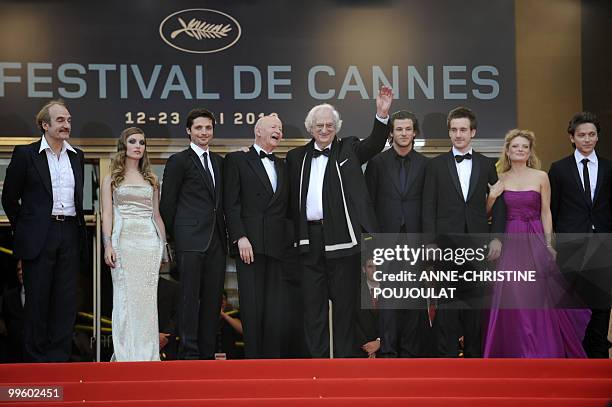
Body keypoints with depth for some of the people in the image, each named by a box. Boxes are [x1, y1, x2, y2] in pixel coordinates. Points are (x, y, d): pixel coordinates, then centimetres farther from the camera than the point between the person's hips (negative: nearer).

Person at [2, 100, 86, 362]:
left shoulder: (77, 157, 13)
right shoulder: (25, 154, -2)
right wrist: (23, 230, 7)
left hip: (70, 234, 4)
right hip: (38, 238, -4)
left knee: (66, 301, 4)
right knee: (37, 299, 2)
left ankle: (59, 357, 10)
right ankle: (35, 359, 10)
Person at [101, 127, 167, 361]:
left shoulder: (151, 179, 17)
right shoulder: (112, 178, 9)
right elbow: (107, 214, 1)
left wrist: (164, 245, 12)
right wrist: (108, 245, -10)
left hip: (150, 241, 2)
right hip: (124, 240, -2)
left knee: (147, 299, 0)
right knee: (124, 298, -5)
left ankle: (147, 355, 4)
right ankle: (125, 355, -1)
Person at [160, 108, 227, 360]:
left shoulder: (219, 161, 18)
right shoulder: (178, 161, 0)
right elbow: (167, 204, 1)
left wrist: (224, 234, 11)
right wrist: (175, 236, 1)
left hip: (216, 240, 6)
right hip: (191, 240, -6)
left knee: (213, 299, 5)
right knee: (190, 296, -5)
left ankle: (207, 353, 10)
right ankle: (189, 352, -2)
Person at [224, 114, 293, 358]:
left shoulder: (283, 166, 20)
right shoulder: (237, 160, 6)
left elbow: (286, 208, 19)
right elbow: (231, 204, -3)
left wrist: (290, 240, 7)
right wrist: (240, 237, -12)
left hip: (278, 246, 4)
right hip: (250, 244, -4)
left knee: (276, 309, 2)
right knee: (252, 307, -4)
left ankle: (273, 358, 6)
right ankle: (253, 357, 1)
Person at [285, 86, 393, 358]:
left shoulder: (348, 150, 8)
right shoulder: (297, 157, 14)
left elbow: (374, 144, -8)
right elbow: (291, 199, 14)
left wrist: (382, 114, -23)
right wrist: (293, 233, 5)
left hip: (342, 236, -3)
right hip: (309, 238, 3)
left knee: (345, 300, 2)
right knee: (313, 301, 6)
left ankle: (345, 357, 8)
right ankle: (317, 358, 13)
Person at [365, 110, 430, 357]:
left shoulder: (425, 165, 7)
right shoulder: (377, 163, 5)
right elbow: (368, 203, 4)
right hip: (386, 237, -1)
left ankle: (411, 350, 10)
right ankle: (388, 349, 3)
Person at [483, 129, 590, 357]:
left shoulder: (540, 177, 1)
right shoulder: (501, 179, 6)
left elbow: (546, 212, 2)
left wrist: (548, 244, -4)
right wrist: (492, 196, -11)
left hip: (534, 239, -1)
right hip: (510, 241, 1)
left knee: (538, 297, 0)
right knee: (513, 299, 0)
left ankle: (544, 351, 15)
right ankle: (516, 352, 13)